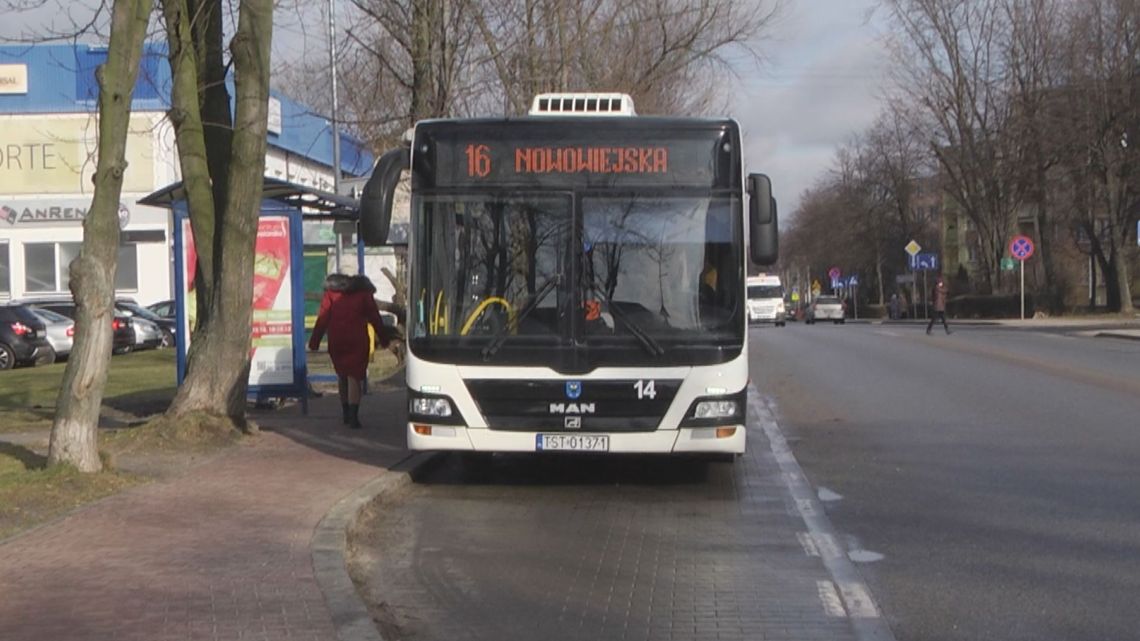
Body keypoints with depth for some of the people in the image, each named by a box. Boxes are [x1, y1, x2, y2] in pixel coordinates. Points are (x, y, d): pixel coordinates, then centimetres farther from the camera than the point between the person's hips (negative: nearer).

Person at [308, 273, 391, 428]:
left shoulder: (331, 292, 3)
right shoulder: (363, 293, 2)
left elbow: (322, 319, 0)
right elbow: (375, 318, 4)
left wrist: (314, 341, 3)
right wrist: (383, 339, 13)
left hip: (336, 341, 2)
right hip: (357, 341, -2)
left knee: (342, 375, 18)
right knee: (354, 377, -3)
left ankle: (345, 413, 26)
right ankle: (353, 416, -15)